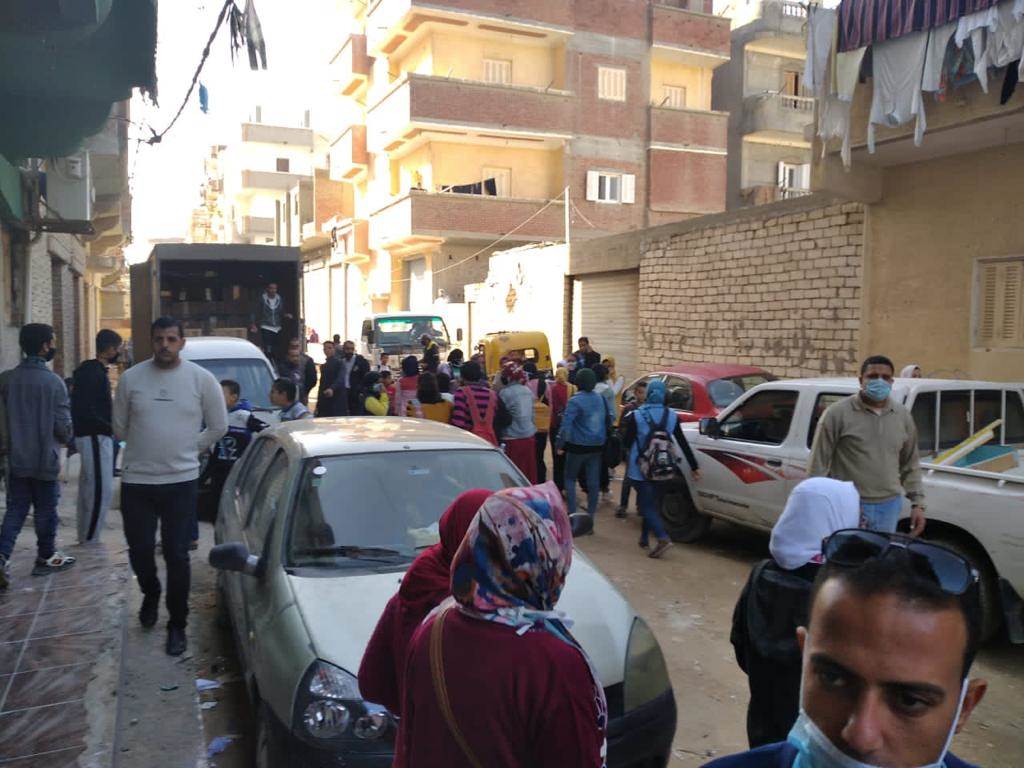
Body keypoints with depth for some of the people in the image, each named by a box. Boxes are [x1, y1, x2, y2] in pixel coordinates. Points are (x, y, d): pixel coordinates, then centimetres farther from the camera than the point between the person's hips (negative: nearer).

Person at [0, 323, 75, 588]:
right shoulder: (53, 381, -15)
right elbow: (63, 425, -12)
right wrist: (65, 438, 9)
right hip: (44, 458, -4)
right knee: (45, 510, 10)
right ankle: (46, 558, 22)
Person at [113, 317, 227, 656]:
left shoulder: (201, 378, -2)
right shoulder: (130, 378, 0)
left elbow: (218, 427, 4)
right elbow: (119, 426, 10)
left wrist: (188, 450, 4)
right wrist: (147, 449, 10)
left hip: (181, 480, -1)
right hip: (136, 480, 2)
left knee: (176, 555, 3)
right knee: (139, 550, 11)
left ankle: (177, 625, 18)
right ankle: (151, 594, 43)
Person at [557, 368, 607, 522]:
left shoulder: (575, 400, -15)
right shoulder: (600, 398, 4)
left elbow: (566, 424, -21)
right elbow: (606, 421, 12)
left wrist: (560, 444, -16)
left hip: (578, 446, -5)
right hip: (597, 446, 5)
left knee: (570, 479, 9)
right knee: (593, 481, 8)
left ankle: (572, 514, 2)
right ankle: (591, 515, 13)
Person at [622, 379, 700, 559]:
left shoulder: (636, 416, -10)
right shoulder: (671, 416, 1)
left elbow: (627, 442, -8)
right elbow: (683, 444, 1)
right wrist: (694, 466, 5)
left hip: (640, 468, -4)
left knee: (646, 505, -1)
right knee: (652, 503, 18)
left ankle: (663, 537, -19)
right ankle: (644, 539, 25)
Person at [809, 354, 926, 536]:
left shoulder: (903, 416, 11)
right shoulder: (838, 414, -6)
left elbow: (911, 464, 19)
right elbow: (818, 463, -5)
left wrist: (918, 503, 12)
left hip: (889, 508, 5)